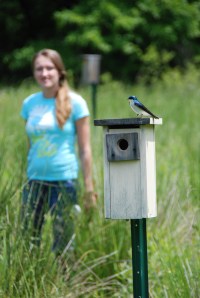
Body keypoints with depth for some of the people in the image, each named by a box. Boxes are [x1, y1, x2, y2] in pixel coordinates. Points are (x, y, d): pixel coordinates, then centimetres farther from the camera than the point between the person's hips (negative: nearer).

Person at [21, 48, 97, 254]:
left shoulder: (74, 103, -3)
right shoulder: (29, 103, 7)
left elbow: (84, 149, -2)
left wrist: (89, 187, -5)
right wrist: (27, 178, 12)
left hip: (64, 181, -4)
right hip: (35, 181, 4)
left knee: (62, 244, 0)